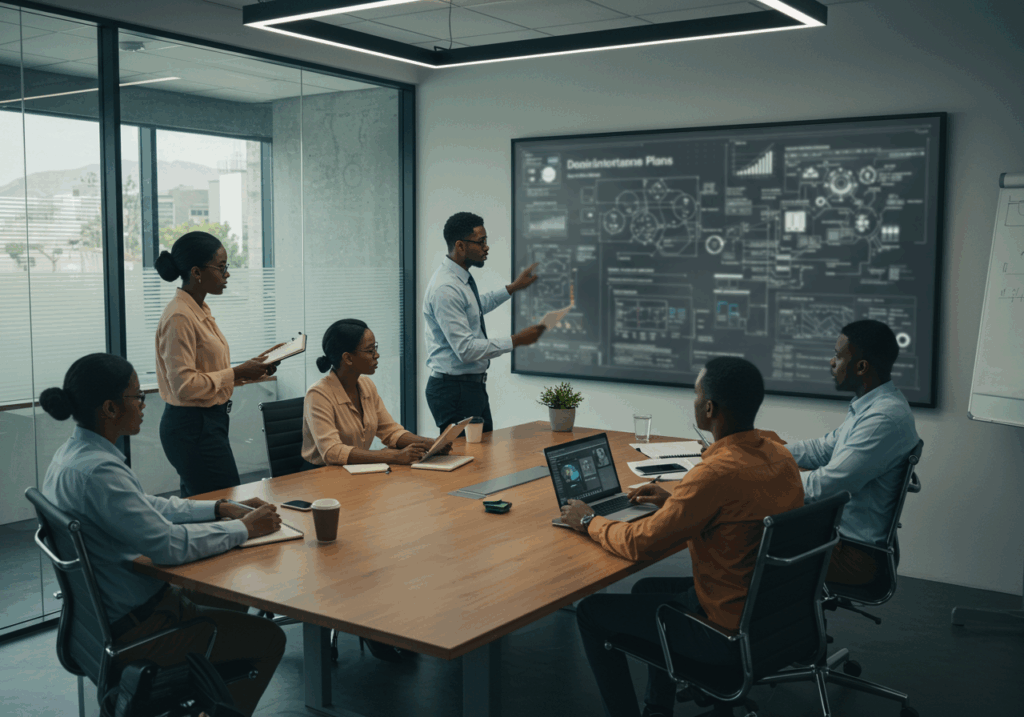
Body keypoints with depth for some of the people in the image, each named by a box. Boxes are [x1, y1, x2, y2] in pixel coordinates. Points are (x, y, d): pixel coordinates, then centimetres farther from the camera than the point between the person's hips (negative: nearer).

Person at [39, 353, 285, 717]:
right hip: (129, 630, -10)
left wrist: (222, 508, 7)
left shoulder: (73, 452, 2)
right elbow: (168, 544, -30)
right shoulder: (96, 470, -30)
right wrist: (246, 528, -18)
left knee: (231, 599, 27)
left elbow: (147, 507, 13)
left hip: (101, 610, 10)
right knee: (268, 638, -1)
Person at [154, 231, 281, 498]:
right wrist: (237, 374, -19)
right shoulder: (179, 317, -17)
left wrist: (250, 368, 6)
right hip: (193, 426, -10)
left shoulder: (200, 311, 13)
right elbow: (184, 386, -22)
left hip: (208, 421, 10)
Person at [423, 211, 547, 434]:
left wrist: (513, 287, 28)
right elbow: (466, 349, -25)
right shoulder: (445, 289, -22)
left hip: (474, 386, 10)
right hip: (454, 390, -10)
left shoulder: (462, 279, 7)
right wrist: (517, 340, -20)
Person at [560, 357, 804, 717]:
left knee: (591, 611, 5)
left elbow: (641, 543, -21)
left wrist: (589, 521, -4)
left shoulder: (717, 472, -30)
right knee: (649, 589, 29)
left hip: (729, 632, -9)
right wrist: (673, 500, 13)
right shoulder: (776, 450, -3)